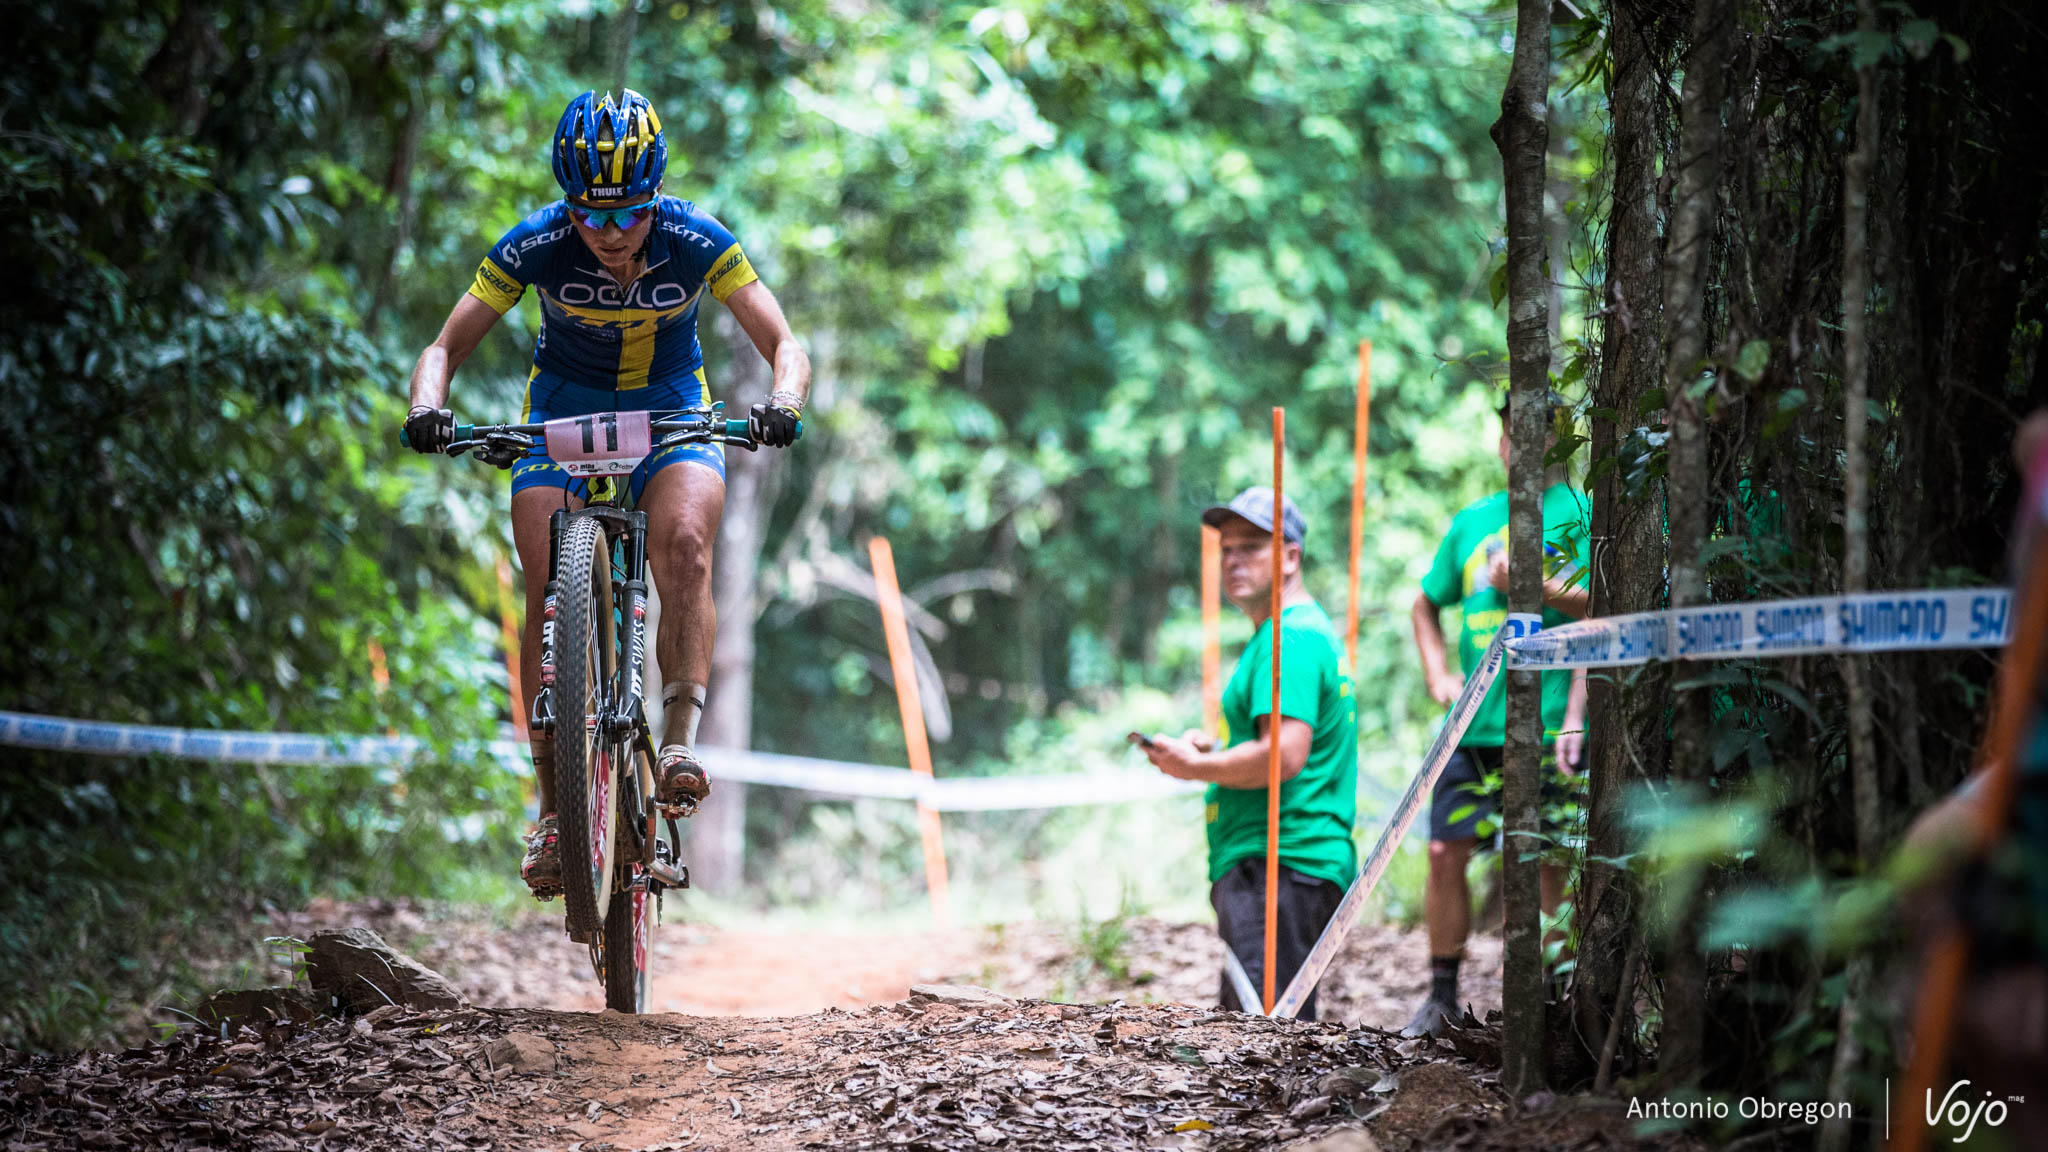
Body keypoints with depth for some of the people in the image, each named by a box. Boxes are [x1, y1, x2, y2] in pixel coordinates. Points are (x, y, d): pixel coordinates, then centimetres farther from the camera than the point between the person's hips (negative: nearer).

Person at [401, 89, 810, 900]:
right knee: (549, 592, -15)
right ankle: (554, 810, -9)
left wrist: (783, 403, -44)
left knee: (684, 544, -30)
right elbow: (445, 348, -17)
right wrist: (428, 409, -39)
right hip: (563, 409, 0)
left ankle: (681, 744, -29)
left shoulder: (698, 242, -23)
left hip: (670, 409, 0)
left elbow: (784, 345, -22)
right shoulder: (535, 246, -22)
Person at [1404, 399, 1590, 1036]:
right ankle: (1443, 994, 12)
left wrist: (1533, 584, -21)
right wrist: (1439, 675, 14)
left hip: (1545, 725, -5)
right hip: (1474, 722, 5)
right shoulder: (1472, 521, 16)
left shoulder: (1578, 512, 1)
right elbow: (1427, 605, 27)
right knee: (1446, 852, 1)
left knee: (1541, 862, -3)